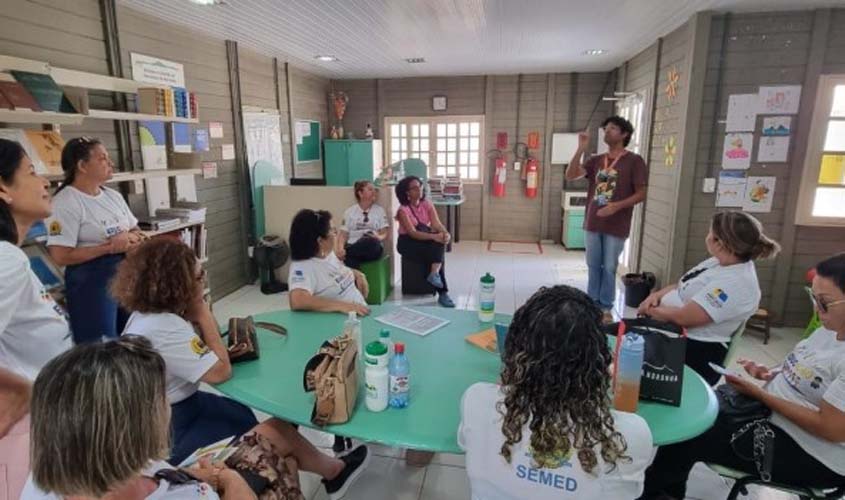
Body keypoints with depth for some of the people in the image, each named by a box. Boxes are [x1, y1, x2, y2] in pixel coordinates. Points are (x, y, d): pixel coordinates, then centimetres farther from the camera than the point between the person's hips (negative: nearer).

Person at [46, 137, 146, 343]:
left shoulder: (113, 196, 9)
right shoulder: (65, 202, -14)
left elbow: (136, 232, 15)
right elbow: (61, 256, -19)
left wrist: (132, 239, -9)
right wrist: (109, 247, -20)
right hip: (92, 280, -7)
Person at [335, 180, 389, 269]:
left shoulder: (379, 210, 14)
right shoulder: (350, 211, 14)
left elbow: (384, 233, 8)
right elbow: (344, 233, 7)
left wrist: (379, 237, -18)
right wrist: (340, 248, -14)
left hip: (373, 247, 0)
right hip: (353, 246, 0)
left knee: (370, 242, -38)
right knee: (351, 260, -37)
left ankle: (346, 252, -24)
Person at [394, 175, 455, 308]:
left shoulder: (427, 204, 0)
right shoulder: (403, 209, -15)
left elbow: (437, 223, -12)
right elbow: (412, 233, -25)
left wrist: (445, 233, -35)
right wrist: (434, 236, -39)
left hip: (426, 239, 5)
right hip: (408, 243, -5)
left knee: (440, 244, -28)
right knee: (435, 249, -29)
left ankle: (434, 272, -36)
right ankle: (443, 293, -26)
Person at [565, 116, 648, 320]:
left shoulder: (634, 161, -4)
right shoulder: (596, 160, 10)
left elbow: (641, 194, -7)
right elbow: (570, 175, -1)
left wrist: (618, 205, -22)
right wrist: (581, 149, -9)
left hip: (616, 227, -4)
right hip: (592, 224, 5)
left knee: (609, 268, 3)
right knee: (593, 266, 12)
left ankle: (606, 307, 16)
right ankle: (592, 303, 25)